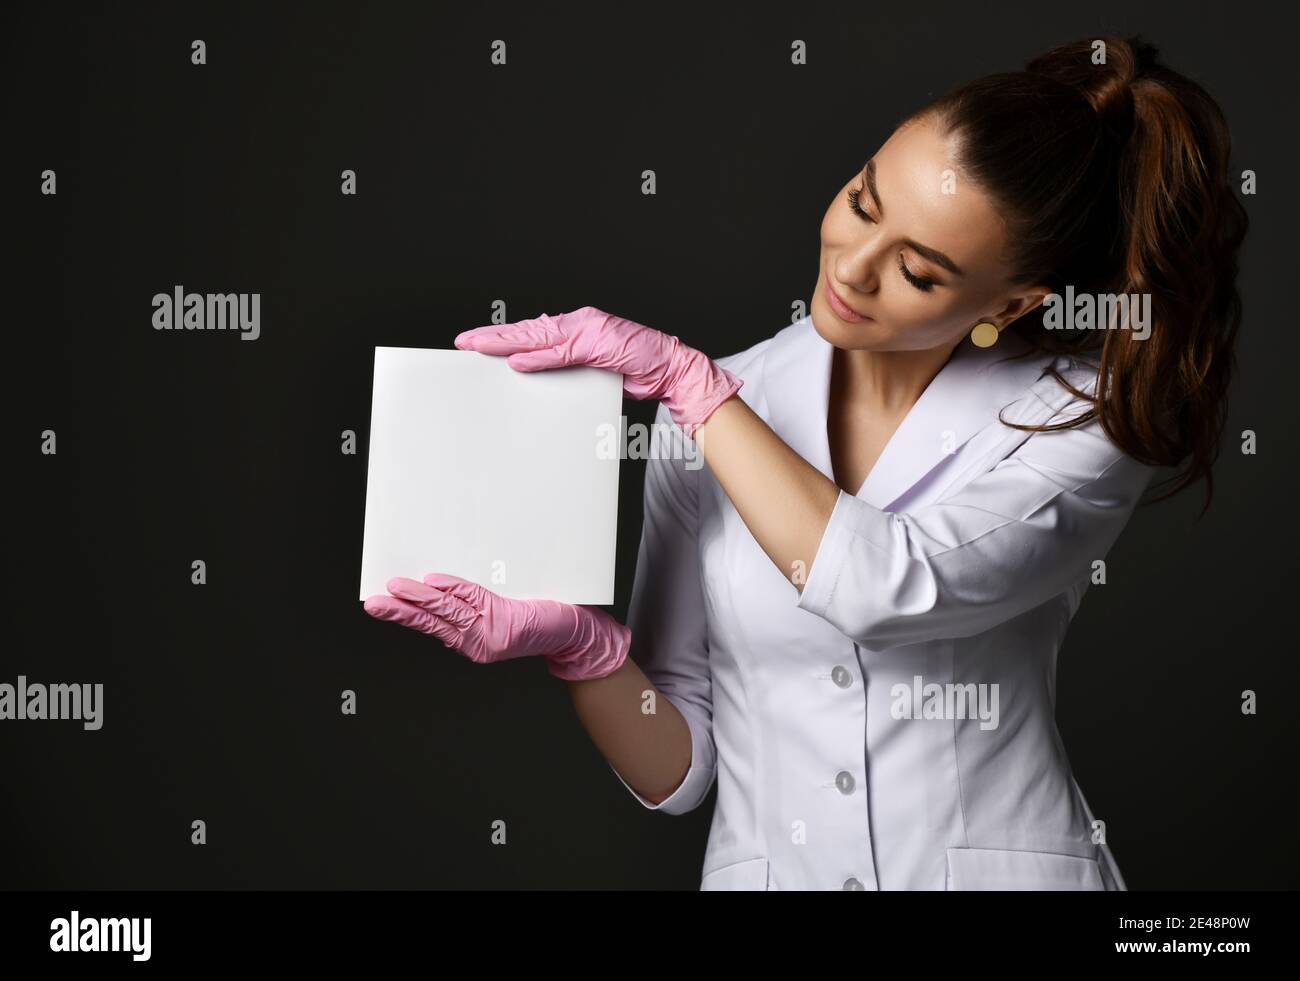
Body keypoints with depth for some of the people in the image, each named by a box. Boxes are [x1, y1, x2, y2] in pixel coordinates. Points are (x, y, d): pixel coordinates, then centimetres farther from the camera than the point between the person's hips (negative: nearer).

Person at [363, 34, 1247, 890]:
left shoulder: (1085, 412, -4)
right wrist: (581, 645, -15)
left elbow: (891, 590, -21)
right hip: (765, 867, 1)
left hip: (1005, 868, -1)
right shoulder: (711, 414, 1)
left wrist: (683, 376, -13)